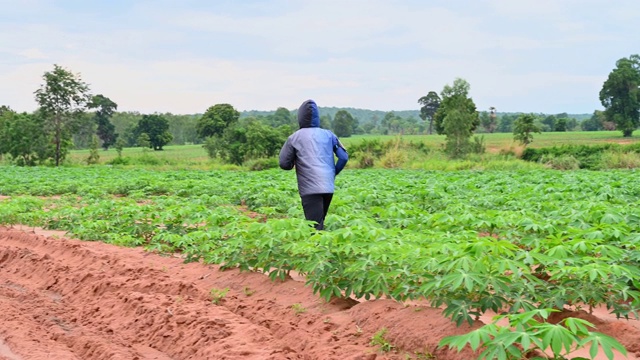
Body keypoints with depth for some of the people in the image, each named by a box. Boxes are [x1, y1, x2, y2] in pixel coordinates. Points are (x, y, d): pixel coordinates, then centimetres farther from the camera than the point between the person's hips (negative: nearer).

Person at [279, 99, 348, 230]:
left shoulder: (295, 138, 2)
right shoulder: (328, 134, 10)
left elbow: (284, 164, 2)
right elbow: (344, 157, 6)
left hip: (310, 189, -4)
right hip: (328, 187, 4)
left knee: (315, 227, -8)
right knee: (320, 224, 20)